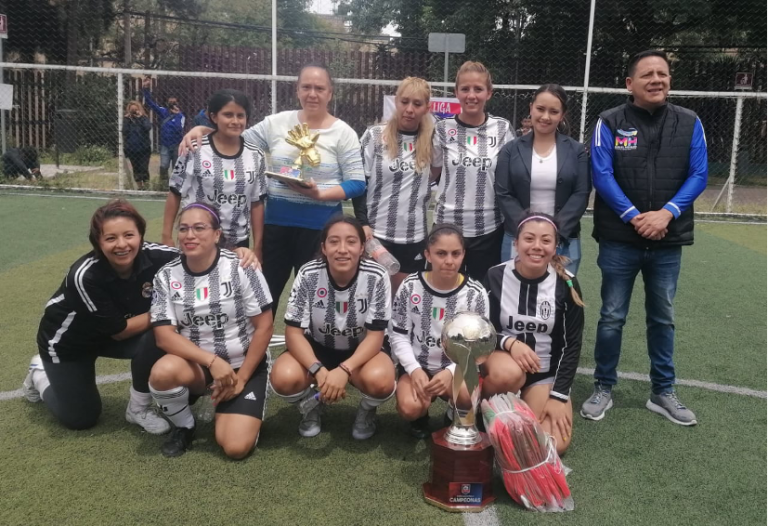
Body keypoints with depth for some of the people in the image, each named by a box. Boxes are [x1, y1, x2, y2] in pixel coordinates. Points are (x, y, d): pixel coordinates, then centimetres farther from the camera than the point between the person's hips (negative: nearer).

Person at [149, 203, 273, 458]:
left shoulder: (241, 268, -14)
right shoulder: (166, 276, -6)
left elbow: (264, 327, -11)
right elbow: (164, 335, -11)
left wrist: (241, 378, -11)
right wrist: (212, 361, -23)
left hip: (245, 364, -2)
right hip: (195, 363, 2)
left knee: (236, 447, -17)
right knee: (162, 372, -32)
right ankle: (184, 426, 0)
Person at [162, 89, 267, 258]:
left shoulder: (255, 156, 1)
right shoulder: (195, 150, -7)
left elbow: (257, 203, 5)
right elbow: (175, 194, -1)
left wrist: (257, 247, 5)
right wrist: (167, 236, -3)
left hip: (238, 244, 2)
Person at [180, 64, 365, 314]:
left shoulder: (343, 133, -4)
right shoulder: (278, 122, 4)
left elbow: (357, 183, -7)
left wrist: (320, 194, -21)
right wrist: (202, 129, -2)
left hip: (319, 226, -3)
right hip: (277, 221, 3)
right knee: (266, 291, 13)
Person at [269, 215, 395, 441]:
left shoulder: (377, 277, -21)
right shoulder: (308, 275, -19)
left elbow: (375, 336, -18)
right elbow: (294, 333, -17)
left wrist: (344, 370, -34)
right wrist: (319, 371, -34)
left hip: (361, 351, -1)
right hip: (316, 348, 1)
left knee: (380, 381, -34)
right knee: (283, 378, -29)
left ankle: (367, 410, 5)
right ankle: (311, 405, 8)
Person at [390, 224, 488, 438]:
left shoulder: (476, 294, -10)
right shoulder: (409, 287, -9)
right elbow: (398, 335, -3)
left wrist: (451, 372, -24)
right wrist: (414, 369, -19)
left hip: (456, 368, 0)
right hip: (416, 365, 0)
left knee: (469, 396, -34)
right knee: (410, 408, -30)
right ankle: (420, 415, 11)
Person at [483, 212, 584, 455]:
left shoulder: (566, 284, -9)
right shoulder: (495, 277, -11)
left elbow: (572, 343, -4)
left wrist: (559, 396, -10)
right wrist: (509, 342, -27)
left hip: (546, 372, 1)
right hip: (501, 357, -1)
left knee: (554, 445, -17)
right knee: (508, 374, -38)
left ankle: (522, 408, 15)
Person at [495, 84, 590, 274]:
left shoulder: (577, 151, 6)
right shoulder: (511, 150, 5)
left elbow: (581, 194, -2)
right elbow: (503, 195, -1)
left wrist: (555, 232, -13)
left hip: (564, 242, 0)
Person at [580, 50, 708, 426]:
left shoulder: (689, 123, 3)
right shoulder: (610, 122, -3)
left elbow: (698, 175, -1)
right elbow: (601, 175, -10)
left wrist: (667, 213, -15)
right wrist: (633, 216, -18)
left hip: (668, 241, 3)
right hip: (619, 240, -2)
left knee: (662, 319, 13)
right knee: (612, 318, 6)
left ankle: (663, 392, 27)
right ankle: (603, 389, 21)